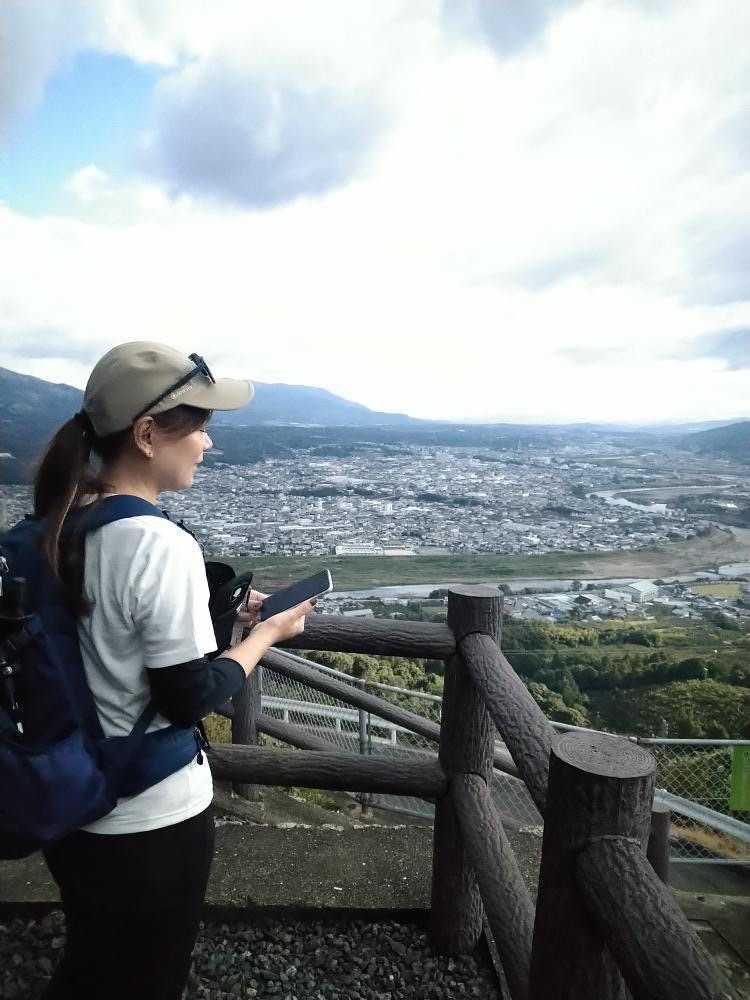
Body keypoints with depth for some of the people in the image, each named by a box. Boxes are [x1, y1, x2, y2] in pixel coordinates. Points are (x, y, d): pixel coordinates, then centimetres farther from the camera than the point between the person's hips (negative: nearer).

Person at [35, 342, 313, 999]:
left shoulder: (56, 525, -4)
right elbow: (191, 699, -22)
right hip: (152, 821, -6)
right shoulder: (164, 546, -28)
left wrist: (215, 612, 5)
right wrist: (267, 633, -8)